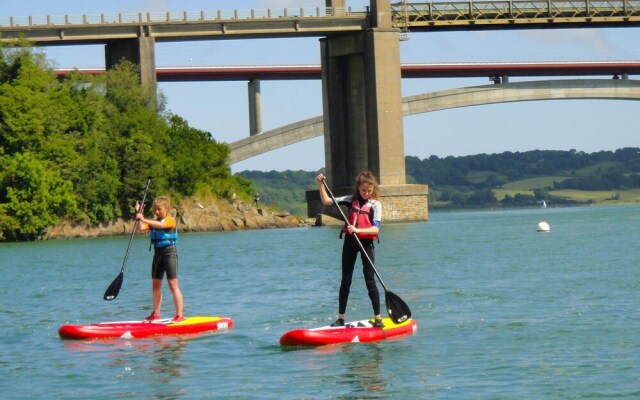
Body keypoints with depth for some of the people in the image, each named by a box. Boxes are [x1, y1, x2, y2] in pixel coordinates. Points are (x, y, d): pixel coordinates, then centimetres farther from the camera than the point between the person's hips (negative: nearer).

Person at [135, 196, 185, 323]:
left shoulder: (170, 220, -8)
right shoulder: (153, 222, 13)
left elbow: (160, 225, -29)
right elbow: (140, 228, -1)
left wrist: (144, 219, -36)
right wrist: (139, 214, -8)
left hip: (169, 252, -8)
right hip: (158, 254, 8)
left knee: (173, 284, -9)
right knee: (156, 284, 10)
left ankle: (179, 315, -9)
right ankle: (156, 314, 19)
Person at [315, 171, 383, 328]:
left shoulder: (375, 204, -5)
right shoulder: (351, 200, 5)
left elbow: (375, 228, -15)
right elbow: (327, 201, 5)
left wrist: (358, 230, -30)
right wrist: (320, 184, -7)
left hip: (366, 243, -3)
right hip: (350, 241, 3)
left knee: (370, 280, -5)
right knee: (346, 280, 6)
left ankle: (378, 317, 1)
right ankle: (341, 318, 11)